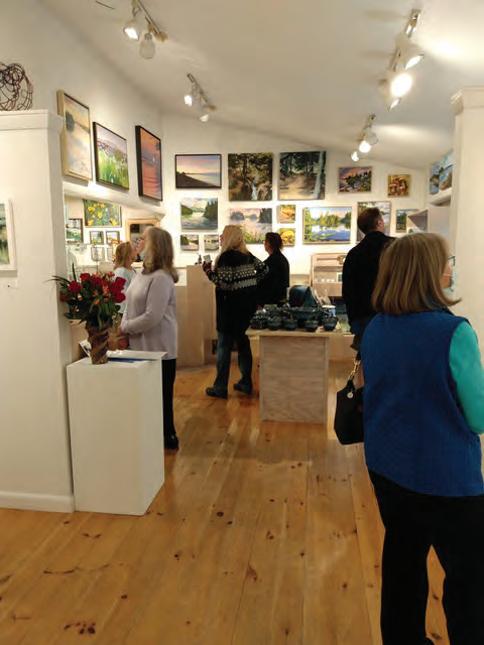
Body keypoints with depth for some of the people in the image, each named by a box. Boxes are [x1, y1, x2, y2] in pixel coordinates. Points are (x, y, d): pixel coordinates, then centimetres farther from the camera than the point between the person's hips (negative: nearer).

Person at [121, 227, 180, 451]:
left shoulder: (161, 278, -19)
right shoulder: (143, 273, 10)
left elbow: (152, 317, -23)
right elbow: (132, 306, 14)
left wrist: (125, 327, -12)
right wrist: (124, 328, 0)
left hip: (158, 348, -9)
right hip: (142, 345, 9)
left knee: (161, 395, 5)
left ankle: (168, 437, 22)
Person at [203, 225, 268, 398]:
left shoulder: (227, 256, -16)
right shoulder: (247, 254, 7)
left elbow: (225, 284, -21)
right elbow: (264, 269, 14)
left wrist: (208, 271, -10)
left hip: (233, 306, -8)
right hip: (248, 303, 8)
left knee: (224, 346, 0)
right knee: (243, 343, 15)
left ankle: (220, 388, 5)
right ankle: (246, 383, 21)